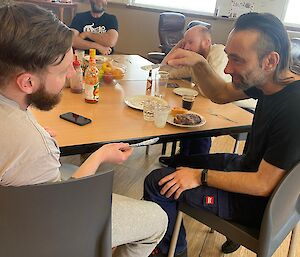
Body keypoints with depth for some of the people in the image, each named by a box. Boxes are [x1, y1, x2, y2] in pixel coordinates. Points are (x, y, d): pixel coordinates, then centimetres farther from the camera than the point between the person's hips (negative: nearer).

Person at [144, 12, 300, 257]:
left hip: (257, 201, -9)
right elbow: (221, 94, 6)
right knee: (175, 161, 21)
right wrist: (199, 62, -11)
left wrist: (200, 176, -21)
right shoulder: (270, 81, -9)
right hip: (246, 165, 9)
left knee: (157, 182, -8)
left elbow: (263, 185, -28)